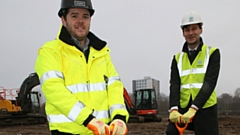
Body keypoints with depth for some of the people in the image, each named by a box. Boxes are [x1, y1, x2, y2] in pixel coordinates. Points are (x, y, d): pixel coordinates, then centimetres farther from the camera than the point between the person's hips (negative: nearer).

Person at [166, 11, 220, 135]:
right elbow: (174, 85, -1)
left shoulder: (212, 53, 1)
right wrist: (174, 109, -19)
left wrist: (193, 109, -23)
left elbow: (209, 84, -11)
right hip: (183, 108, 3)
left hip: (205, 109, -2)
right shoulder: (178, 58, 11)